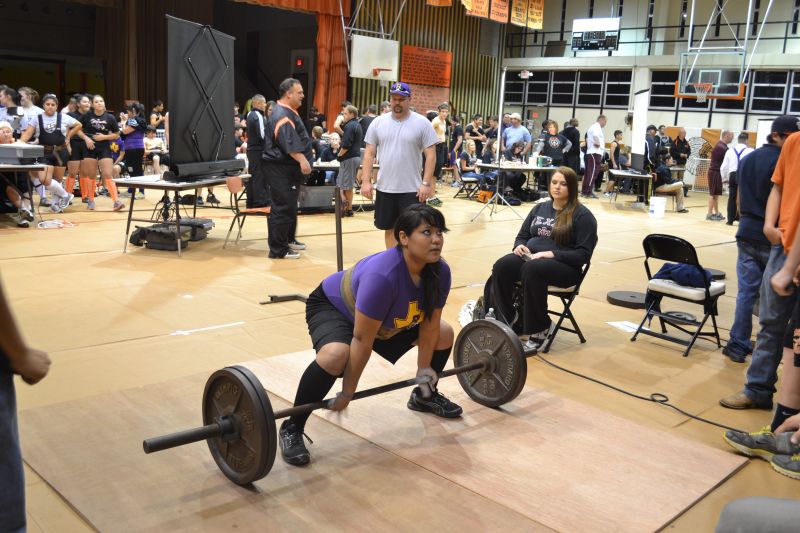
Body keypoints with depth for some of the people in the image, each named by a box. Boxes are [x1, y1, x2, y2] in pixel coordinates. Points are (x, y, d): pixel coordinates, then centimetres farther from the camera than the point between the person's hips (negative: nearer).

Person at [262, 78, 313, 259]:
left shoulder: (289, 113, 16)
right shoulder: (281, 115, -18)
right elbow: (289, 143, -31)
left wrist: (305, 157, 31)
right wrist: (302, 159, -40)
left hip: (289, 168, 11)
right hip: (280, 169, -11)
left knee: (290, 206, 20)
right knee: (282, 207, -9)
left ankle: (289, 239, 33)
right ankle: (278, 250, -5)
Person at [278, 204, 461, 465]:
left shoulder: (440, 271, -20)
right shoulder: (382, 275, -40)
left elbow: (430, 324, -6)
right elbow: (362, 340, -33)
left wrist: (424, 369, -1)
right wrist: (347, 393, -25)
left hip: (388, 319, 7)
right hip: (332, 307, -7)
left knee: (444, 334, 6)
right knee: (336, 355, -37)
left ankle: (424, 397, 29)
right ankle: (292, 428, -17)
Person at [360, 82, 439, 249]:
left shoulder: (422, 123, -4)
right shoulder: (378, 122, 4)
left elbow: (431, 155, -5)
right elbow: (369, 153, 5)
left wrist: (426, 183, -13)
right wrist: (366, 181, -2)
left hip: (412, 189, -3)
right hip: (385, 188, 3)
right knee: (389, 228, 14)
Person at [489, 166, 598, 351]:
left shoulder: (582, 215, -3)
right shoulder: (539, 208, 16)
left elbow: (584, 254, -9)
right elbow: (522, 235, 23)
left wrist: (552, 254, -20)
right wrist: (520, 246, -2)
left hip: (564, 266, -5)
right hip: (530, 257, 6)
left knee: (532, 269, -38)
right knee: (501, 266, -26)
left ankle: (538, 330, -25)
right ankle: (506, 323, -22)